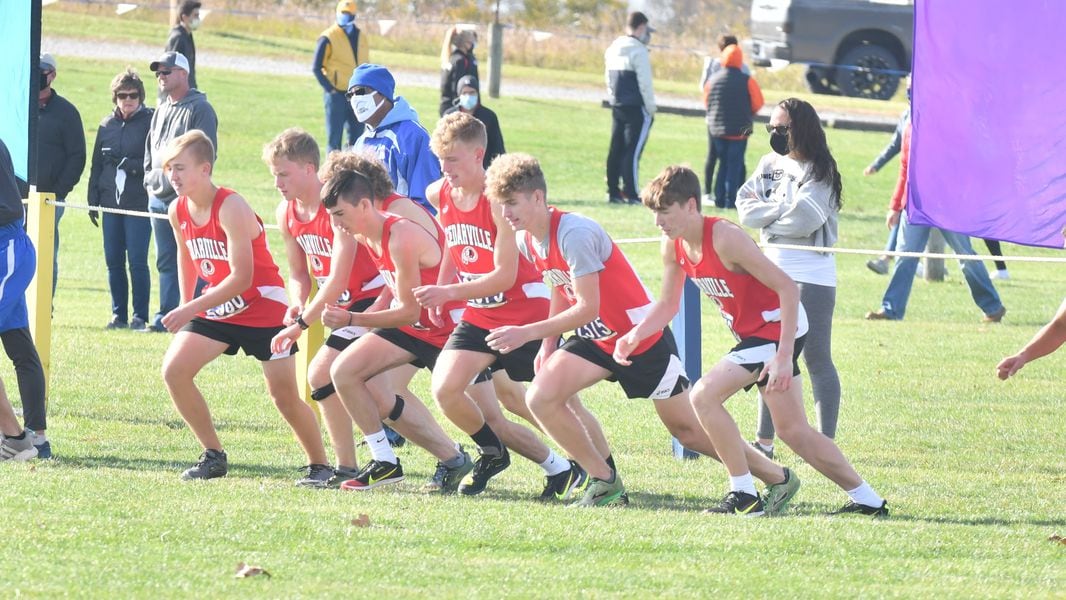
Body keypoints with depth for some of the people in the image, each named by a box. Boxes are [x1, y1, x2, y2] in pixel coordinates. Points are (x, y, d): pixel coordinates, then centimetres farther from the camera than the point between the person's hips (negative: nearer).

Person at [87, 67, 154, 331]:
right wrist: (93, 200, 11)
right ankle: (119, 314, 14)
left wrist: (132, 164, -18)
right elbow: (97, 164, 16)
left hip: (139, 202, -5)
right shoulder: (107, 125, 12)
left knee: (137, 260, -7)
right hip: (111, 201, 5)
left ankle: (140, 316, 0)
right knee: (113, 260, 6)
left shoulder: (150, 122, -3)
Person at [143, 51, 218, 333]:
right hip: (159, 197, 8)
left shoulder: (200, 109, -6)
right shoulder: (161, 111, 19)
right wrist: (150, 180, 12)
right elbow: (150, 151, 25)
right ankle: (166, 317, 12)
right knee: (166, 262, 9)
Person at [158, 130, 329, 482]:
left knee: (285, 396, -5)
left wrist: (191, 309, -30)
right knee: (174, 371, -8)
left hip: (263, 308, -7)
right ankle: (214, 456, 3)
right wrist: (186, 308, 15)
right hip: (217, 310, 7)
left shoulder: (231, 208, -25)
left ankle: (319, 465, 13)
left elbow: (241, 278, -29)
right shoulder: (178, 211, -3)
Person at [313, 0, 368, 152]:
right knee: (334, 137, -2)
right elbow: (316, 68, -6)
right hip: (337, 94, -6)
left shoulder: (361, 37, 11)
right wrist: (329, 89, -12)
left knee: (356, 136, 9)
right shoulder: (328, 38, -7)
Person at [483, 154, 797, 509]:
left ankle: (778, 478, 16)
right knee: (541, 398, -12)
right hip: (595, 340, 8)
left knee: (687, 429, 0)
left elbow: (587, 308, -30)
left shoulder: (574, 234, -29)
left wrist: (527, 333, -30)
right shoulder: (527, 242, -1)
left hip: (642, 337, -8)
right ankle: (606, 483, 1)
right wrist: (548, 344, 6)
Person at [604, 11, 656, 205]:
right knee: (633, 151, -8)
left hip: (617, 107, 8)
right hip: (636, 107, -8)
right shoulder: (639, 51, -13)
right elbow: (645, 82, -15)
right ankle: (631, 194, -9)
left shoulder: (613, 49, 13)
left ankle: (613, 192, 13)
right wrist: (651, 108, -8)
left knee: (616, 150, 11)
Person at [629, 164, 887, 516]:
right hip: (753, 334, 9)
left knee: (704, 396, -18)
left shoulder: (725, 239, -27)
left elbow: (787, 288, -26)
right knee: (793, 431, 13)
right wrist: (634, 337, -7)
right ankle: (867, 500, 23)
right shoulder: (674, 246, -2)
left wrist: (783, 356, -30)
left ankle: (744, 496, -10)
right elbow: (668, 305, 11)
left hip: (777, 328, -9)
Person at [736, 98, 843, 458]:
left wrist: (765, 216, -7)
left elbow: (803, 219, -21)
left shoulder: (818, 172, -9)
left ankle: (826, 443, -2)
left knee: (816, 360, -5)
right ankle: (764, 442, 20)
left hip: (811, 275, -7)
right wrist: (783, 207, -13)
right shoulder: (769, 165, 10)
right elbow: (746, 210, 0)